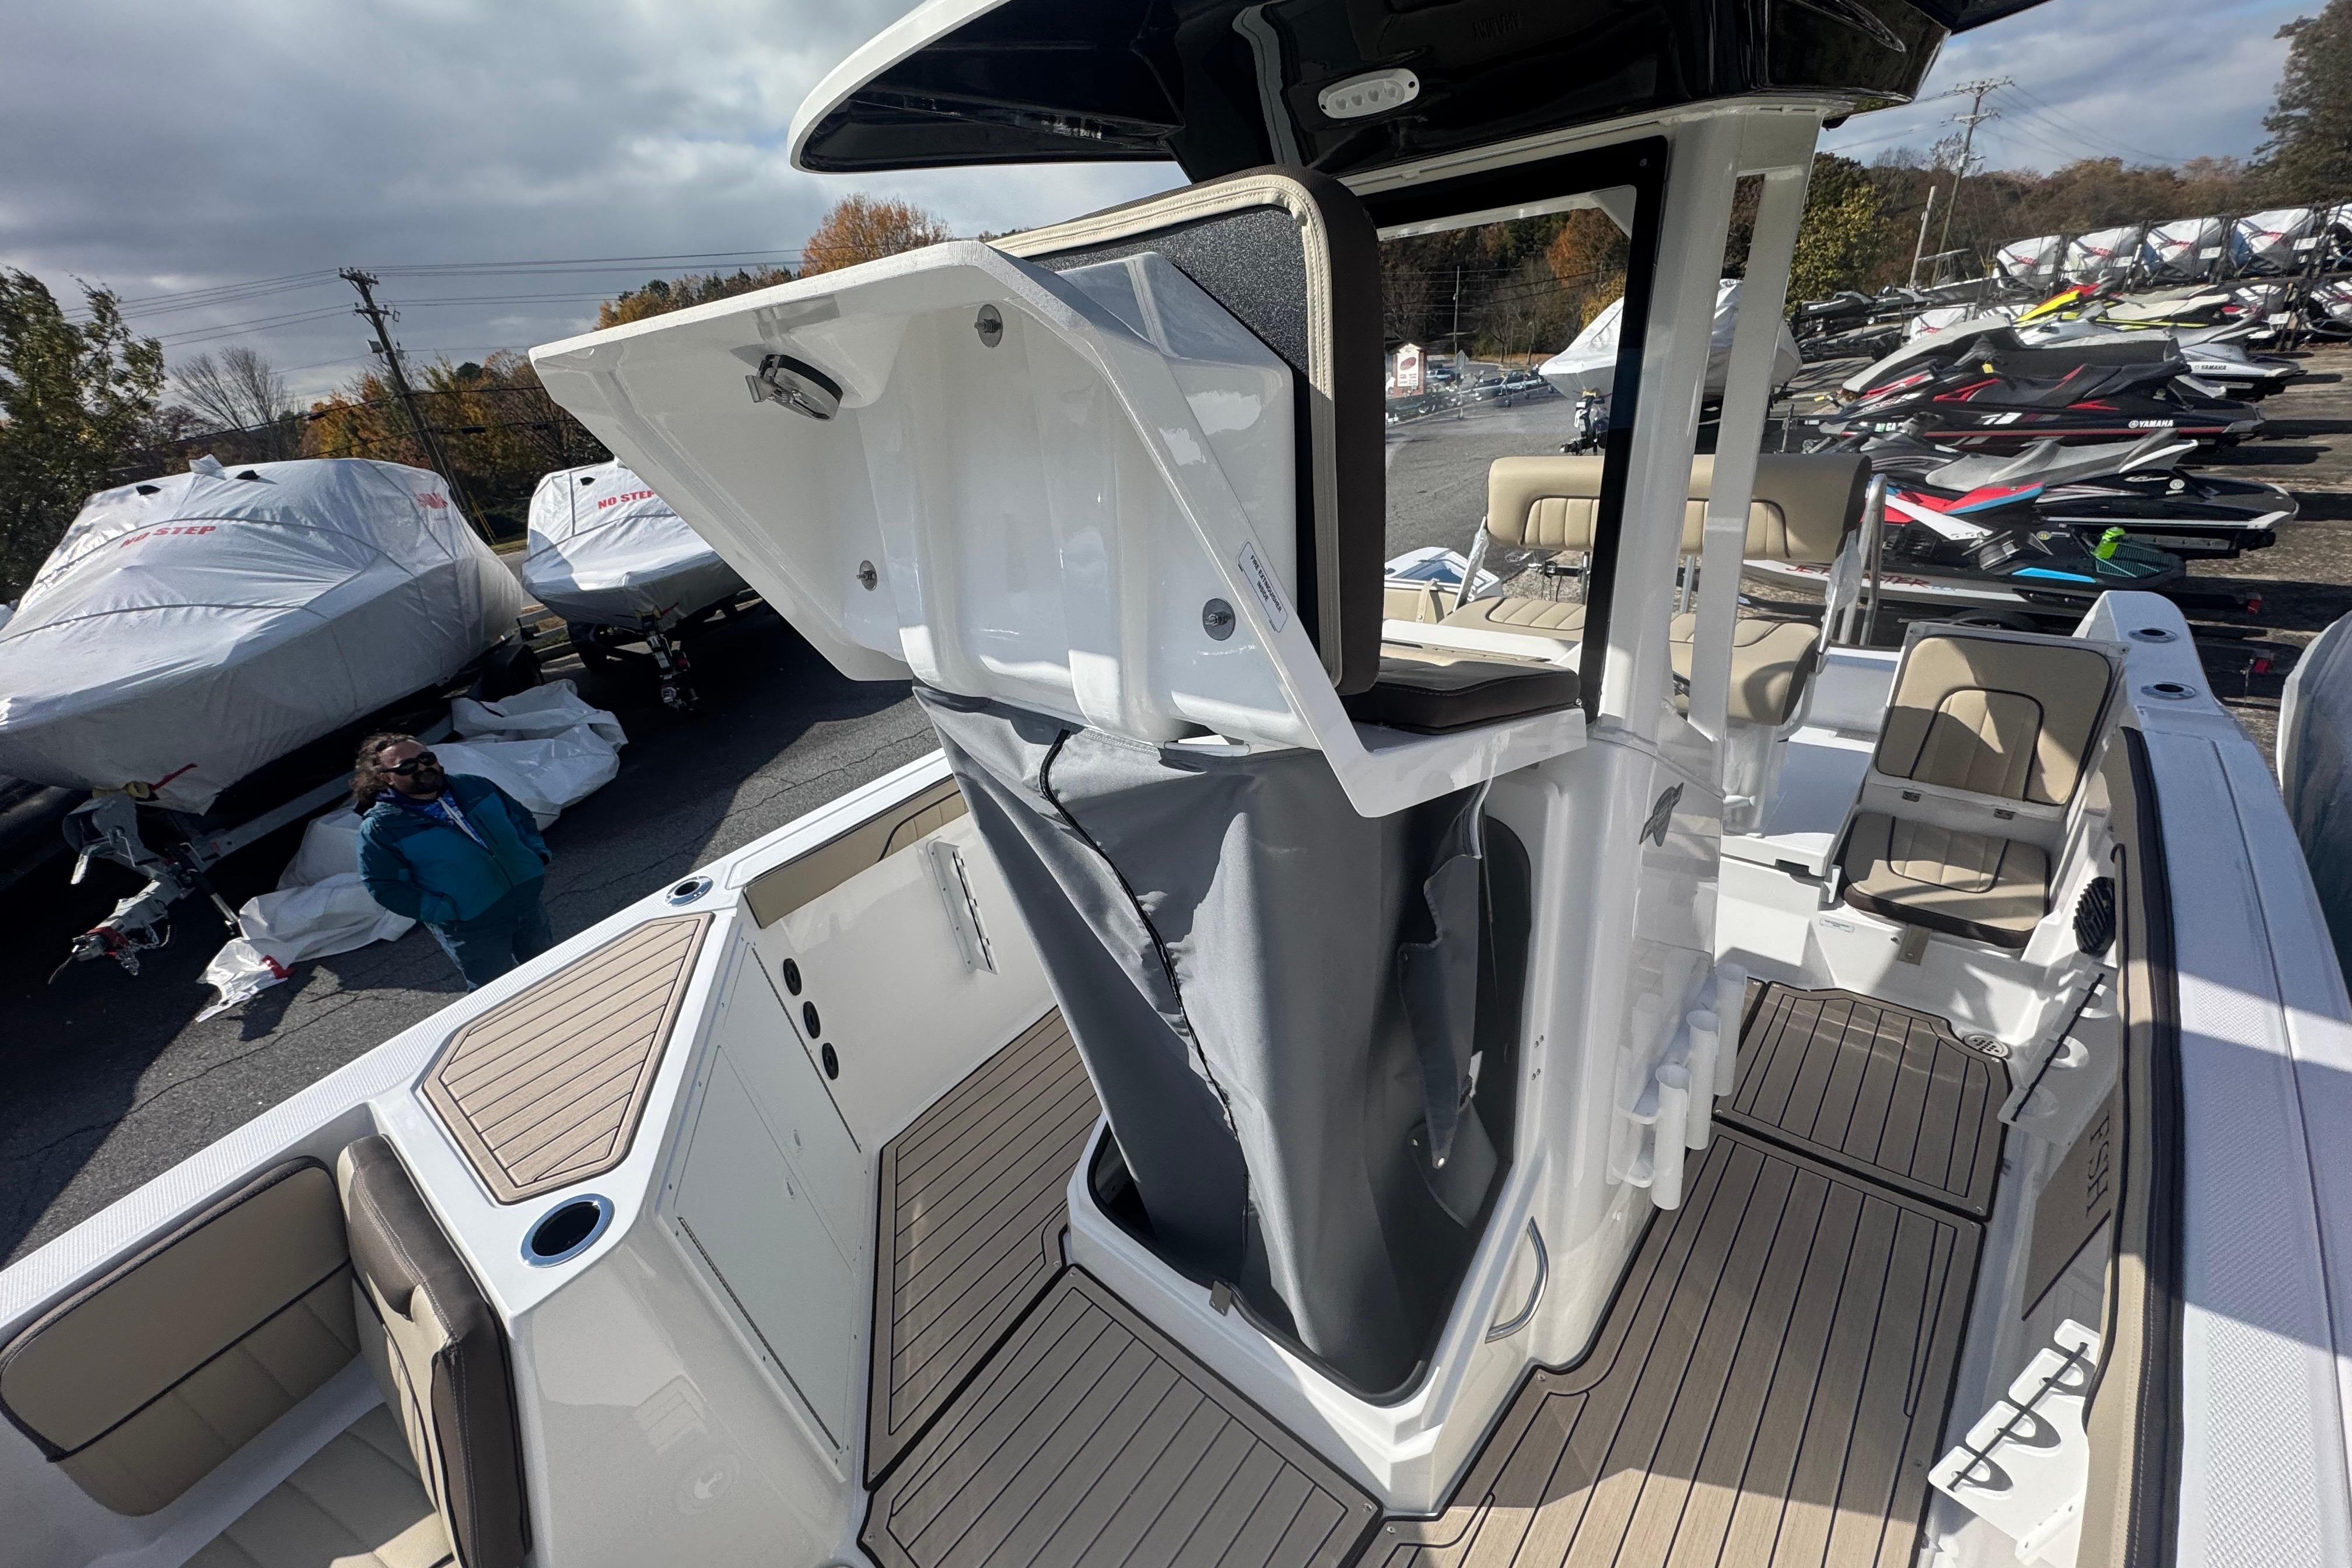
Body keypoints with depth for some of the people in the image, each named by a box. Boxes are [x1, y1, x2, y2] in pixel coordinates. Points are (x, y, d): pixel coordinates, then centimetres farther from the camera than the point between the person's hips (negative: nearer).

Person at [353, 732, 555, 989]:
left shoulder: (473, 787, 3)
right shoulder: (381, 827, -11)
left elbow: (520, 816, 16)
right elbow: (384, 886, -12)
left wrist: (538, 855, 1)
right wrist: (445, 911, -20)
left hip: (527, 901, 5)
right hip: (471, 929, -5)